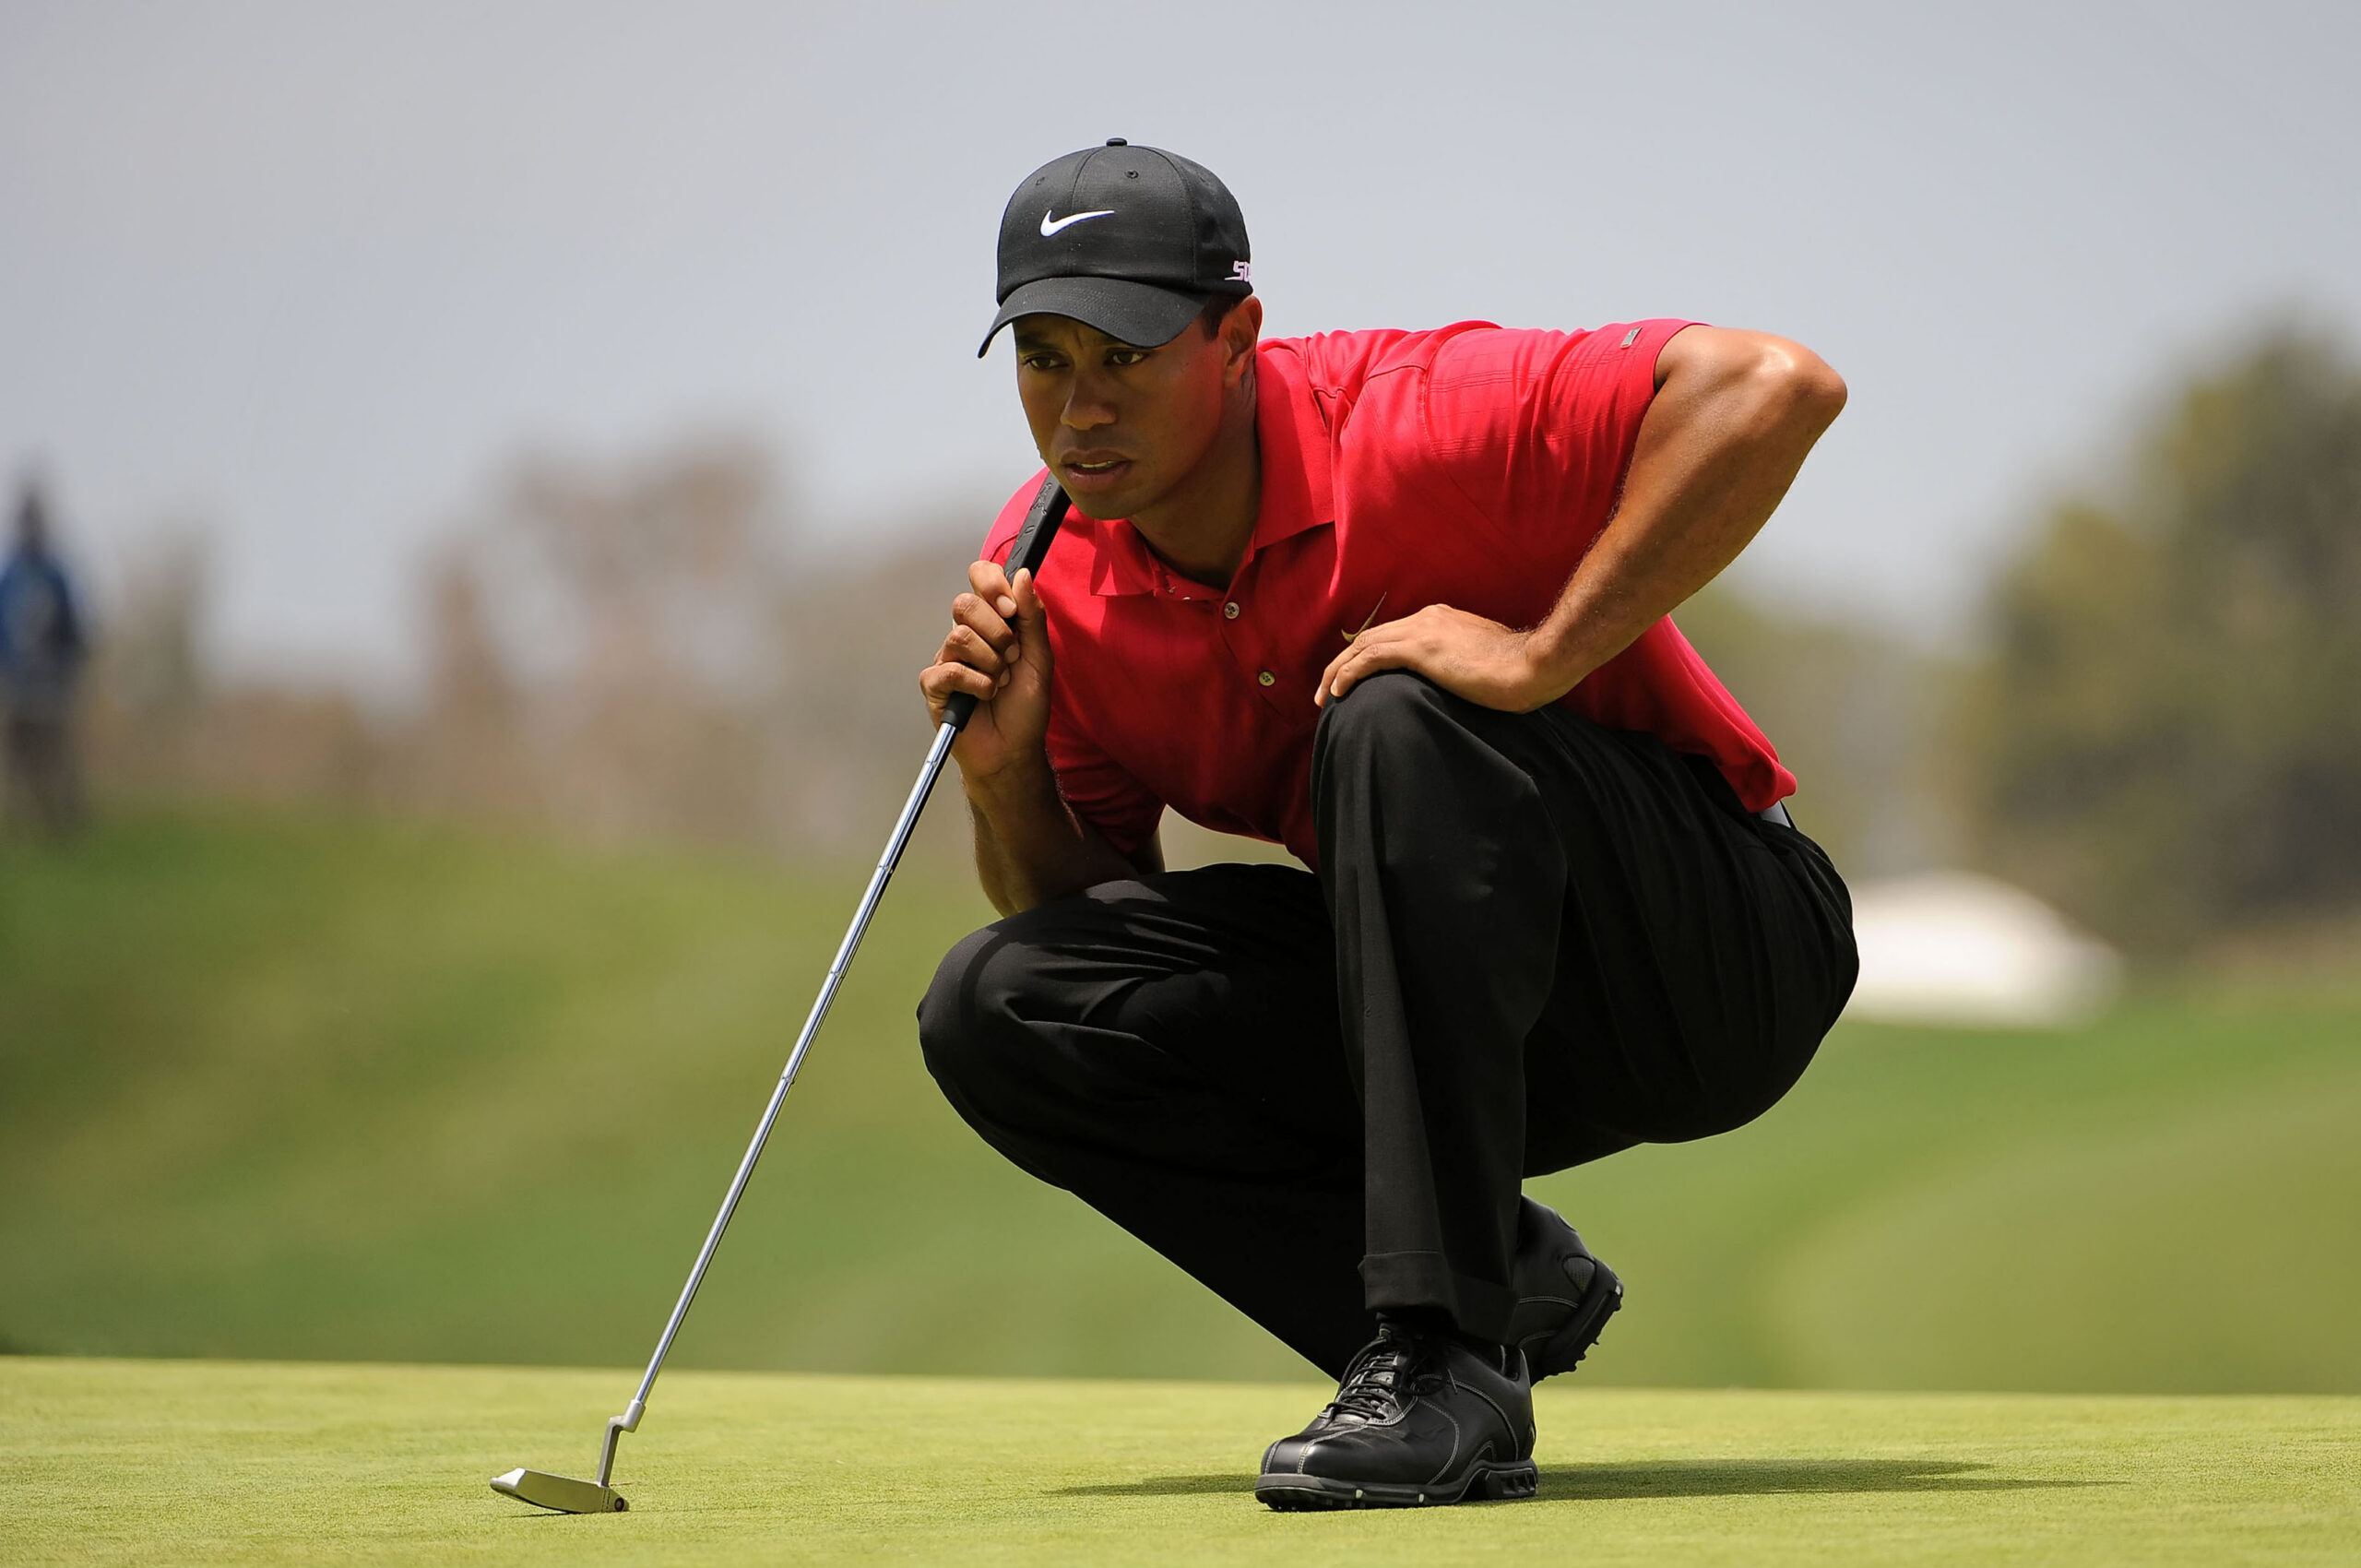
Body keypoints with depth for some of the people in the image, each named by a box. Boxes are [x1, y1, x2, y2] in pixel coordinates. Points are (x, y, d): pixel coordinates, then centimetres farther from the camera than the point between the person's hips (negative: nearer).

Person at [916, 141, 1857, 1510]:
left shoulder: (1409, 423, -22)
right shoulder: (1047, 571, -3)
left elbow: (1775, 388, -34)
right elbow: (1077, 905, 6)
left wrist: (1544, 656, -34)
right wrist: (1007, 774, -16)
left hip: (1724, 958, -6)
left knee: (1395, 724, -34)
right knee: (995, 1008, -12)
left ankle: (1451, 1359, -30)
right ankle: (1504, 1282, -8)